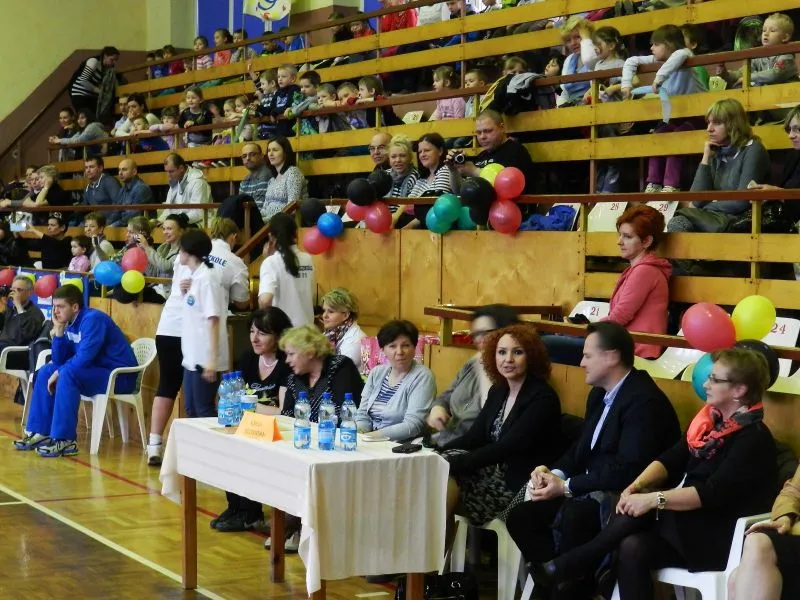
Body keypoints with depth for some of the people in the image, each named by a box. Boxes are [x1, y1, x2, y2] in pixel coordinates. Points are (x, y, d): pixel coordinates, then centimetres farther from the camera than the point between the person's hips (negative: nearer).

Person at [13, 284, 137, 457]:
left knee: (67, 374, -30)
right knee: (45, 372, 8)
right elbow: (59, 361, 6)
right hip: (97, 372, 10)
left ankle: (64, 440, -27)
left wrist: (59, 373, -13)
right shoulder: (70, 324, 8)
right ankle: (40, 433, 5)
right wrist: (58, 331, -3)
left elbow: (84, 359, -26)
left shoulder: (92, 319, -18)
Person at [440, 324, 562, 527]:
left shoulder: (543, 398, -14)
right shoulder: (498, 391, 10)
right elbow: (475, 436, 8)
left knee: (448, 472, -22)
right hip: (497, 473, 7)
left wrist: (453, 464, -25)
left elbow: (507, 448, -22)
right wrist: (437, 452, -11)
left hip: (521, 486, -7)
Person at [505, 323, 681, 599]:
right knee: (520, 517, -6)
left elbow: (627, 470, -25)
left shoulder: (644, 401, -19)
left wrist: (566, 487, -20)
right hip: (591, 491, 9)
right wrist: (555, 472, -4)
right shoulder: (600, 394, 12)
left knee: (570, 519, -35)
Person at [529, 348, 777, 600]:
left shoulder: (754, 439, -15)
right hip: (689, 523, 7)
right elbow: (672, 459, 3)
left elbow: (713, 494, -24)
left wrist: (654, 499, -29)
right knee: (632, 547, -23)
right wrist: (637, 485, -16)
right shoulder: (710, 419, 10)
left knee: (644, 509, -25)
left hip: (722, 537, -7)